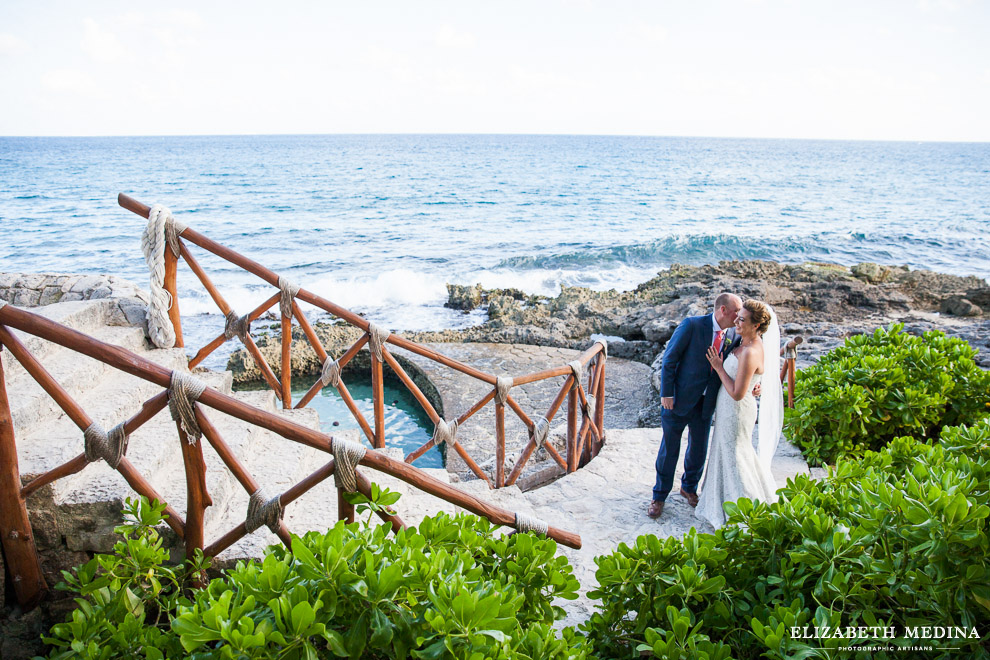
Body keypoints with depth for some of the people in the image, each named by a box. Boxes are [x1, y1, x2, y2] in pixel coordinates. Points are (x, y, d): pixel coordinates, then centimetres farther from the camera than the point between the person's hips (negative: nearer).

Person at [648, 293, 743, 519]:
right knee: (669, 450, 8)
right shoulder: (692, 325, -16)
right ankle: (659, 496, 25)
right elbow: (669, 359, -13)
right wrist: (666, 394, -14)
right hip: (679, 399, -4)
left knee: (699, 450, 17)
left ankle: (689, 487, 43)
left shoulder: (732, 337, -1)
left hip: (705, 404, 5)